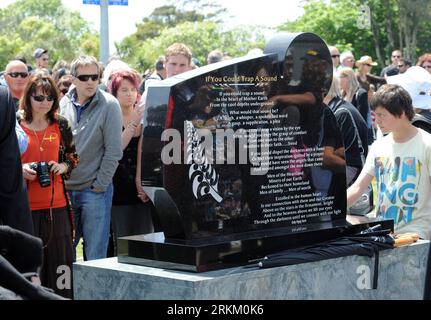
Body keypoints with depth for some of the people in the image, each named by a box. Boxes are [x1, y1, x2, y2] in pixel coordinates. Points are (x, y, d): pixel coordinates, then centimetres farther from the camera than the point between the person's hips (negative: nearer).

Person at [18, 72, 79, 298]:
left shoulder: (60, 125, 8)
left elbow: (73, 157, 17)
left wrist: (63, 166, -3)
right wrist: (20, 169, -12)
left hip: (56, 204, 2)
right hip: (24, 205, -2)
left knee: (58, 258, 4)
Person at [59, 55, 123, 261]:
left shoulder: (109, 105, -7)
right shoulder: (63, 104, 6)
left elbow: (114, 151, -9)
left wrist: (100, 185, -9)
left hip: (95, 191, -4)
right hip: (65, 189, 4)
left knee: (95, 256, 0)